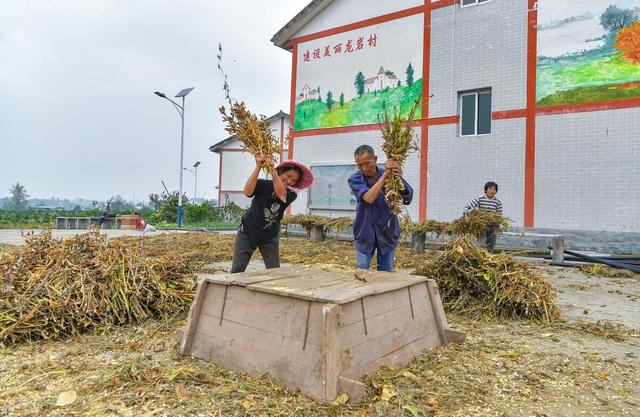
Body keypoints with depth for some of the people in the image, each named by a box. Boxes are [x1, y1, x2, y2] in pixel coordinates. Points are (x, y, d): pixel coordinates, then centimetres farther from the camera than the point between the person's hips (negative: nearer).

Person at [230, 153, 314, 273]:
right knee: (238, 268, -7)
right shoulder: (264, 185, -12)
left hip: (270, 236, 2)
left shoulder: (291, 193, -8)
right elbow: (247, 192, -33)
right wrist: (258, 166, -37)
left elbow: (281, 193, -32)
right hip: (247, 232, -2)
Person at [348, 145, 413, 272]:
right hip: (365, 232, 0)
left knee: (386, 272, 10)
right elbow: (369, 198, -30)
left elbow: (408, 199, -24)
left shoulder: (391, 175, -11)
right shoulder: (355, 179, -11)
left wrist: (400, 179, -43)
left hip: (387, 232, 1)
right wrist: (385, 174, -36)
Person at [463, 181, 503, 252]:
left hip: (492, 228, 2)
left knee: (490, 248, 7)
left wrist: (497, 227, -6)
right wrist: (466, 215, -24)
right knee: (482, 246, -15)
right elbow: (467, 206, -6)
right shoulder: (480, 199, -4)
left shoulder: (498, 202, 1)